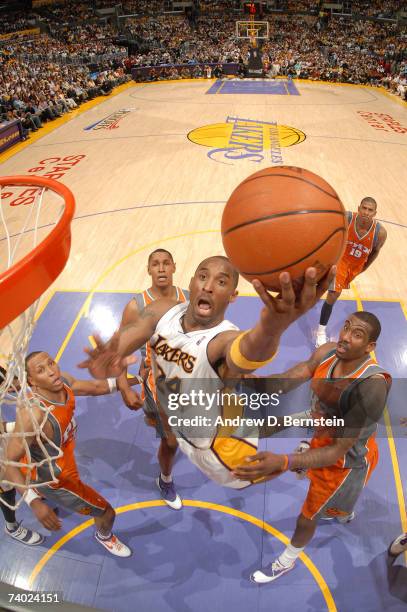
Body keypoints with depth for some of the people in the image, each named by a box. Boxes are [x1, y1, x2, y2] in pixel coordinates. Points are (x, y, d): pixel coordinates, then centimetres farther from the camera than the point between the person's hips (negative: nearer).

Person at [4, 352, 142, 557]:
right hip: (53, 478, -7)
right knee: (107, 512, 11)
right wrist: (34, 502, -44)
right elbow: (9, 462, -35)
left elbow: (95, 387, -3)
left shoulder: (63, 381, -21)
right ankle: (104, 537, 48)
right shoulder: (32, 414, -43)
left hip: (60, 459, 7)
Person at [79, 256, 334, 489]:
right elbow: (128, 334, -36)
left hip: (216, 444, -5)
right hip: (177, 428, 6)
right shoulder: (162, 311, -21)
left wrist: (272, 328, -92)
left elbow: (248, 355, -66)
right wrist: (107, 360, -63)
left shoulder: (227, 340, -41)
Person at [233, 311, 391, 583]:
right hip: (324, 439, 7)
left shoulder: (372, 385, -41)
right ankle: (346, 513, 76)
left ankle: (287, 562, 51)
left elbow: (339, 451, -40)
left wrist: (283, 463, -54)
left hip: (346, 460, -6)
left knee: (307, 517, 18)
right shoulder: (328, 352, -20)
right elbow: (288, 379, -30)